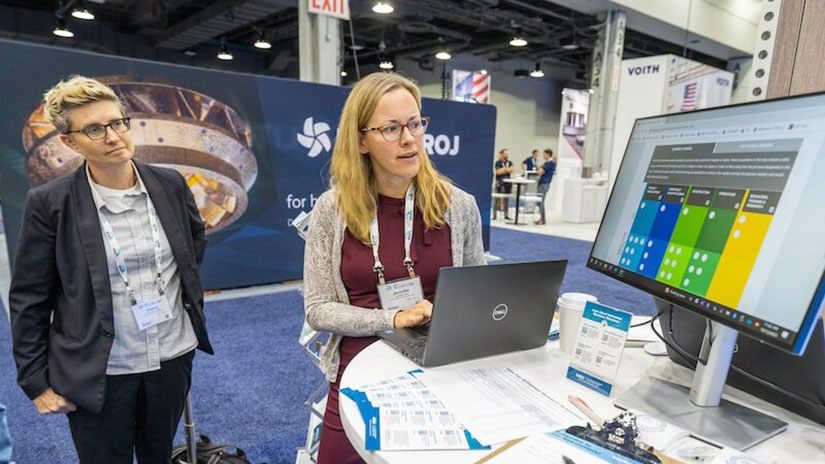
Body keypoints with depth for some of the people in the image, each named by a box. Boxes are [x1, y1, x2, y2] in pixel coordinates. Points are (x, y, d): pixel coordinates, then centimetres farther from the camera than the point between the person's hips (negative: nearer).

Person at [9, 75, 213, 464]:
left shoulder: (170, 184, -4)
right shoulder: (49, 203, -12)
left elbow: (197, 237, 17)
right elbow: (29, 299, -5)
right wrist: (35, 380, -3)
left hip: (173, 356, 3)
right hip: (98, 372, -2)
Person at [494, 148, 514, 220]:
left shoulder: (510, 163, 12)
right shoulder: (498, 162, -3)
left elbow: (512, 170, -1)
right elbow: (498, 172, -13)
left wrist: (504, 169, -10)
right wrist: (508, 169, -5)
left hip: (508, 182, 5)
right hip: (500, 182, -5)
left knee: (506, 199, 7)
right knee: (498, 199, -4)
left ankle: (506, 214, 12)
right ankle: (495, 214, 1)